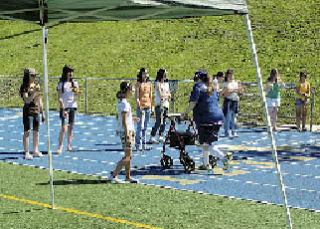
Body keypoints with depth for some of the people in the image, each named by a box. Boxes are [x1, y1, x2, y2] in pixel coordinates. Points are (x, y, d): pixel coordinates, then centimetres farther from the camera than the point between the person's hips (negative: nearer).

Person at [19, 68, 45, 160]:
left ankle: (35, 151, 20)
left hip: (36, 111, 6)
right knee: (27, 132, -2)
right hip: (28, 111, -6)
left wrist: (42, 113, 15)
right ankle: (27, 153, 0)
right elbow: (27, 100, -19)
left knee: (36, 132, 10)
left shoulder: (36, 85, 10)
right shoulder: (24, 87, -9)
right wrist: (34, 92, -30)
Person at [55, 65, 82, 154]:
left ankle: (69, 145, 14)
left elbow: (76, 97, 13)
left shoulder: (75, 83, 10)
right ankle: (60, 147, -7)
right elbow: (60, 98, -6)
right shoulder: (61, 84, -2)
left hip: (73, 106, 4)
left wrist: (79, 93, -10)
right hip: (64, 107, -4)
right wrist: (63, 109, -15)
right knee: (64, 128, -11)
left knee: (71, 127, 6)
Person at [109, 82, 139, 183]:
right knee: (128, 156, -7)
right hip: (126, 131, -10)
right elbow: (124, 121, -20)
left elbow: (118, 117, 21)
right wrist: (127, 134, -21)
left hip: (129, 130, 10)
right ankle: (113, 175, -5)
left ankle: (128, 176, 20)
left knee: (129, 155, 13)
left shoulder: (120, 102, 12)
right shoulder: (124, 104, -17)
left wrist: (132, 119, 22)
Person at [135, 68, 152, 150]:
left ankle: (143, 144, 17)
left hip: (148, 106, 5)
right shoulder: (138, 84, -4)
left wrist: (152, 106, 12)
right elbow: (137, 96, -10)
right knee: (140, 126, -8)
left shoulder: (149, 84, 11)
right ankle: (138, 144, -1)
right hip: (140, 106, -5)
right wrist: (139, 106, -19)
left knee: (145, 127, 10)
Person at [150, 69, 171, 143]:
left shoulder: (167, 84, 15)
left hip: (166, 104, 6)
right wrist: (167, 94, 2)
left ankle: (161, 136, 12)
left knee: (164, 122, 5)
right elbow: (160, 94, -12)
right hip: (159, 104, -6)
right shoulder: (157, 83, -4)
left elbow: (169, 95, 12)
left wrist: (164, 95, -6)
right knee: (158, 122, -11)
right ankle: (152, 137, -8)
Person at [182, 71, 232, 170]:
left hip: (206, 118, -8)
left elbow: (193, 103, -12)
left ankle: (224, 156, -22)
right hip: (218, 116, 8)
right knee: (207, 142, 18)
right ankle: (206, 164, 23)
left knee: (205, 143, -6)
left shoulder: (198, 86, -4)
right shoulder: (213, 86, 18)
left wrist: (185, 113, -4)